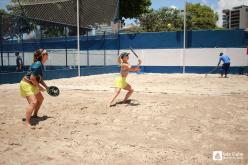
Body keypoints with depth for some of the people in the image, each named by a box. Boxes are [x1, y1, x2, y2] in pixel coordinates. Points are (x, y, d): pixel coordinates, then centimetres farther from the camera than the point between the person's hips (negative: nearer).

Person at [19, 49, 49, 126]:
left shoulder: (41, 64, 6)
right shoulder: (38, 64, -24)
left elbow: (39, 78, 15)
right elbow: (32, 78, -27)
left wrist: (46, 87, 11)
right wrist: (39, 87, -17)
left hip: (32, 85, 11)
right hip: (26, 84, -11)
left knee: (40, 98, 23)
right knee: (33, 102, -24)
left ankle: (35, 115, 40)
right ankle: (27, 122, -20)